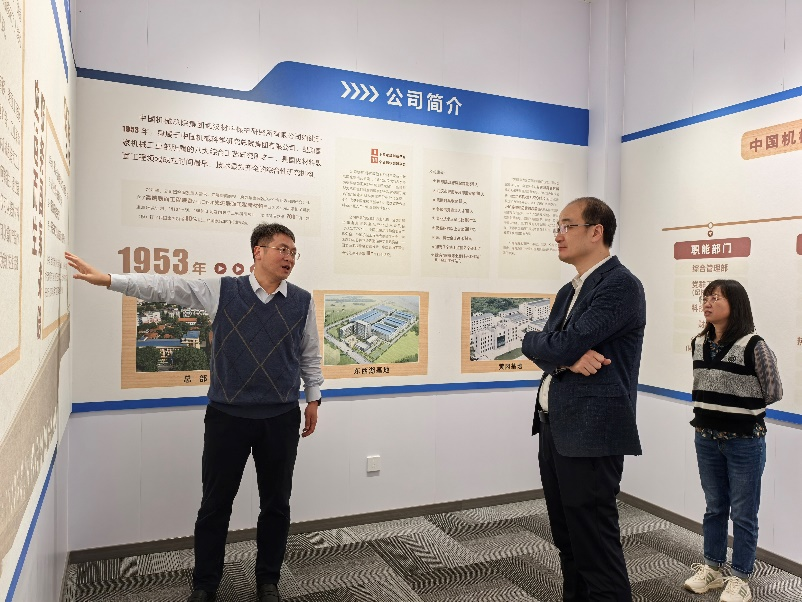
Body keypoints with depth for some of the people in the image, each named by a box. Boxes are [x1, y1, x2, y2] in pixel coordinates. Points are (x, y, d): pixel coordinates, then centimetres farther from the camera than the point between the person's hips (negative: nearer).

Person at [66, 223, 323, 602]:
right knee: (215, 504, 11)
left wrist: (313, 398, 11)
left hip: (281, 418, 1)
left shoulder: (303, 302, 2)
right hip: (227, 415, -1)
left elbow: (310, 356, 10)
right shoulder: (222, 291, -2)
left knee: (276, 504, 12)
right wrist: (107, 279, -9)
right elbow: (166, 287, -3)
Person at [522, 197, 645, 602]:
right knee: (568, 542, 19)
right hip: (554, 430, 9)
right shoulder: (568, 292, 16)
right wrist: (568, 358, -14)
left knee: (596, 549, 1)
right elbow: (543, 351, 5)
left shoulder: (621, 286, -13)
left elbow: (563, 346, -21)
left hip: (591, 434, -9)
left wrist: (533, 341, -2)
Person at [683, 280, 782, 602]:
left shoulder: (754, 346, -15)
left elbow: (774, 392, -4)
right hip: (706, 438, 5)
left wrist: (742, 409, 5)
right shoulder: (699, 344, 2)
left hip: (745, 442, -5)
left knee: (743, 513, 8)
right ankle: (712, 568, 32)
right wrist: (719, 408, 7)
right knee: (714, 508, 18)